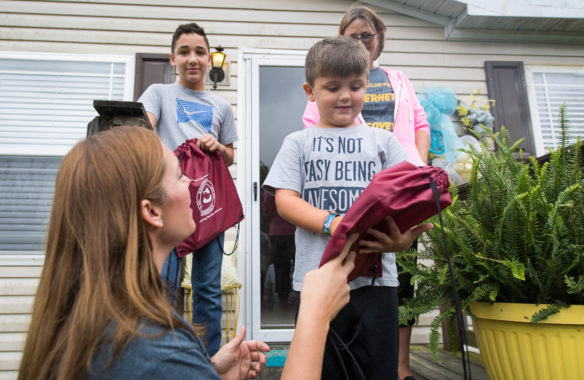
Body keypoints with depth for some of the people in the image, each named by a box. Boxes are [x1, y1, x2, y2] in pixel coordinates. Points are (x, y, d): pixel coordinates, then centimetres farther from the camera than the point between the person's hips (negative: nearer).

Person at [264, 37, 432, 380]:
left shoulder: (383, 141, 11)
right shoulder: (298, 143, 10)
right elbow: (285, 199, -1)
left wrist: (404, 236, -19)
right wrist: (332, 222, -19)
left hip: (376, 278, 1)